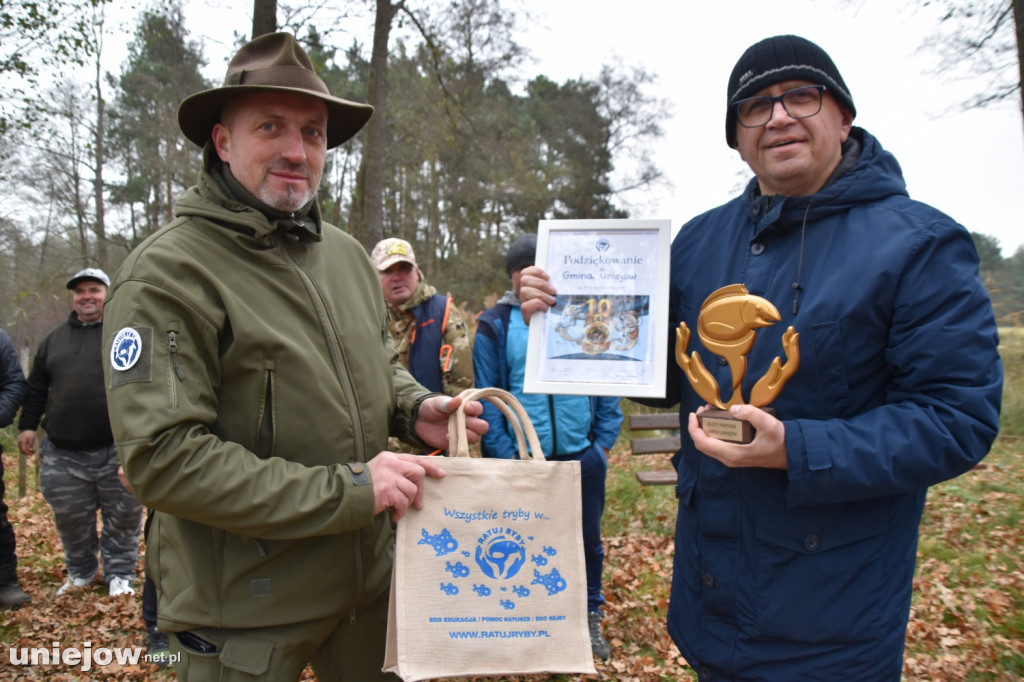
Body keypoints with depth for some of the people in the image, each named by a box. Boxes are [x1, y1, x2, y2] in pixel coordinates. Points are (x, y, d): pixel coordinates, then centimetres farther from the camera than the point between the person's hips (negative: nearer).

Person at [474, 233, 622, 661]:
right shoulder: (495, 327, -5)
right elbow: (487, 400, -5)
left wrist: (605, 440, 0)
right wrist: (504, 456, -9)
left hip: (583, 457, 2)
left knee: (587, 541, 16)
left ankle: (590, 616, 37)